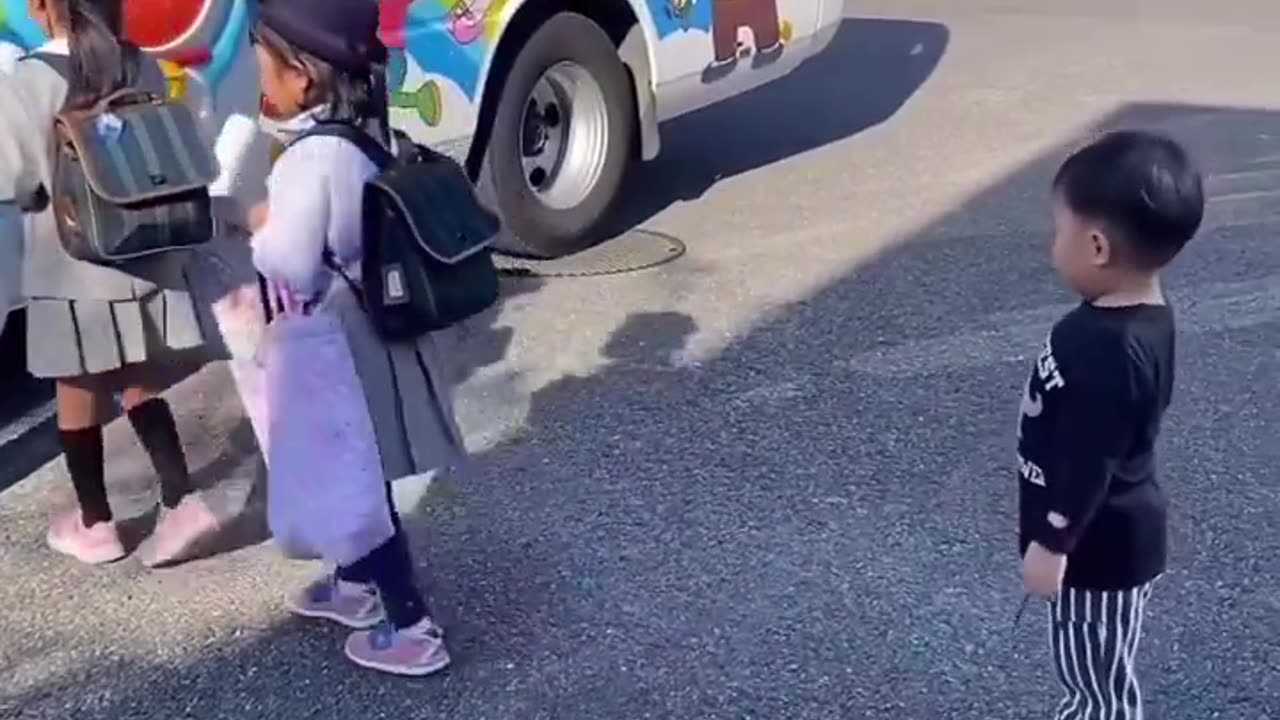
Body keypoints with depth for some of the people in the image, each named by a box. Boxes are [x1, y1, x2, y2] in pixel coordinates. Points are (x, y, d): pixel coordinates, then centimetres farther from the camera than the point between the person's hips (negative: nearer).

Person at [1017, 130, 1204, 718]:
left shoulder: (1110, 347, -31)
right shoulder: (1134, 319, 0)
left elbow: (1089, 461, -27)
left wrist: (1051, 543, -18)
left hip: (1098, 544, -9)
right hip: (1107, 533, 9)